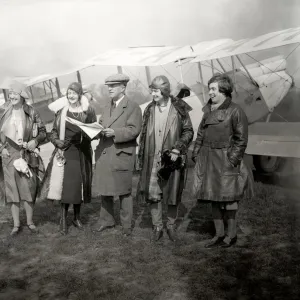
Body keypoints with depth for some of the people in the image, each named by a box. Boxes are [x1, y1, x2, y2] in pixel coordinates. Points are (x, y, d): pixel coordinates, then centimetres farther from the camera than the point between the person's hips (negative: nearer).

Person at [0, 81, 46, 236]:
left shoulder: (31, 113, -1)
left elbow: (43, 132, 5)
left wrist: (35, 141, -11)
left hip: (26, 156, -1)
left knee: (28, 188, -1)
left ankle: (30, 222, 15)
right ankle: (16, 224, 13)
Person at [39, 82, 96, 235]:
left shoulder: (88, 111, 2)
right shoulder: (61, 111, 3)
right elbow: (54, 131, 7)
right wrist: (56, 141, -12)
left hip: (81, 154, 1)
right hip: (66, 152, 0)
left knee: (78, 185, 7)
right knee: (65, 185, -6)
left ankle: (77, 218, 22)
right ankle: (63, 220, 4)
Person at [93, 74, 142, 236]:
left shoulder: (133, 107, -5)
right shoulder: (107, 107, 18)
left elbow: (134, 130, -14)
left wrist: (114, 132, -23)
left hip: (122, 155, -6)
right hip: (104, 154, 6)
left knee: (124, 191, 4)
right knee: (104, 190, 12)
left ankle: (126, 225, 17)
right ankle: (106, 221, 27)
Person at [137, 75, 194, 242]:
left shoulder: (179, 109, -3)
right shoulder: (149, 109, 7)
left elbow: (188, 131, 0)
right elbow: (144, 134, 11)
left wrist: (177, 149, -12)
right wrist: (141, 158, 6)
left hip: (172, 159, -2)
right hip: (152, 159, 3)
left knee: (172, 195, 6)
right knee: (153, 193, 2)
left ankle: (171, 226, 24)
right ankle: (157, 227, 16)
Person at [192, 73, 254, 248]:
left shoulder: (235, 111, -9)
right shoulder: (209, 110, 13)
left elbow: (241, 140, -10)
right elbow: (201, 134, 18)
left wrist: (232, 161, -14)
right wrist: (196, 154, 11)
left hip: (225, 162, -7)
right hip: (208, 161, 7)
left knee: (228, 198, 2)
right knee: (214, 198, 11)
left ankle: (232, 235, 17)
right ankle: (219, 234, 23)